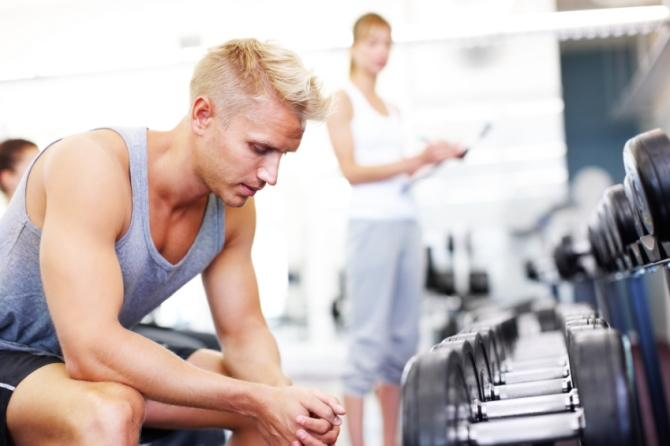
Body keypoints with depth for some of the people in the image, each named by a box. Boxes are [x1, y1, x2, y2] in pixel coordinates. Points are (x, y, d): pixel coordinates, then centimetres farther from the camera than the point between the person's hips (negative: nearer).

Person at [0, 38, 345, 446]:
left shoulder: (233, 207, -8)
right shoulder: (91, 166, -29)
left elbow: (243, 331, 1)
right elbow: (91, 350, -36)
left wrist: (282, 394, -22)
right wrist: (256, 400, -34)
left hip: (108, 363, 7)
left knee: (281, 408, -1)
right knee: (110, 413, -37)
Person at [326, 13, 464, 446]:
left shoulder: (392, 110, 21)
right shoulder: (343, 101, 2)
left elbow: (396, 172, 16)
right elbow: (352, 170, -9)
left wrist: (432, 156, 1)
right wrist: (412, 162, -15)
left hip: (407, 222, 7)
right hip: (371, 224, -7)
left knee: (403, 336, 6)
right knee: (370, 337, -8)